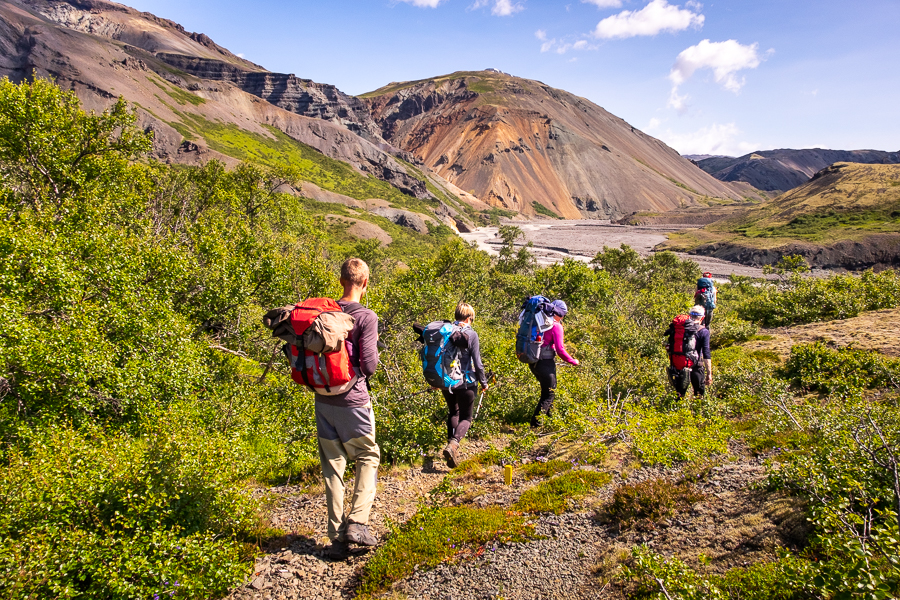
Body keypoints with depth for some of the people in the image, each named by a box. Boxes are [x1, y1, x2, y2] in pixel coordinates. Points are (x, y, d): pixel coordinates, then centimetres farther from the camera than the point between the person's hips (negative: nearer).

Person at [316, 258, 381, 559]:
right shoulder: (366, 317, -13)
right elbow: (368, 366, -16)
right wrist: (373, 351, 4)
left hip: (324, 400, 4)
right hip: (353, 401, -4)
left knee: (333, 465, 12)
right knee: (368, 457, 16)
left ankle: (337, 536, 16)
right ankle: (357, 523, 5)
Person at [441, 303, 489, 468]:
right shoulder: (471, 334, -10)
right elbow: (477, 362, -12)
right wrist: (484, 383, 1)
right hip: (465, 383, -4)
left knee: (453, 413, 24)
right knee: (465, 418, 6)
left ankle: (451, 442, 20)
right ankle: (453, 444, -18)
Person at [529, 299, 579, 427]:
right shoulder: (556, 326, -13)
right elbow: (560, 350, -16)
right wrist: (573, 361, -2)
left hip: (533, 362, 8)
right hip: (546, 363, -7)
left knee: (546, 390, 26)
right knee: (549, 394, 5)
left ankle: (549, 415, 36)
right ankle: (536, 422, -1)